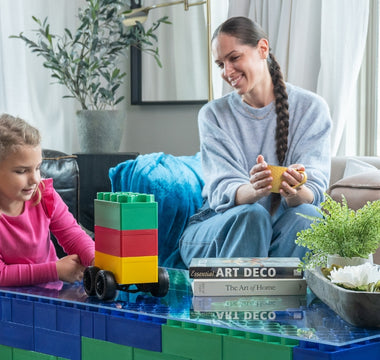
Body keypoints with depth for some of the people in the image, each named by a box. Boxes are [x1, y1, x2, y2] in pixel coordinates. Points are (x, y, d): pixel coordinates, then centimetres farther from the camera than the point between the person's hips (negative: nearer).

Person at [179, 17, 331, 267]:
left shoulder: (312, 108, 0)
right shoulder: (213, 115, 2)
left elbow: (315, 188, -9)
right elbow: (221, 190, -11)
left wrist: (295, 192, -36)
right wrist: (254, 190, -36)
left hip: (284, 231, 1)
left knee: (306, 215, -32)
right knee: (252, 214, -32)